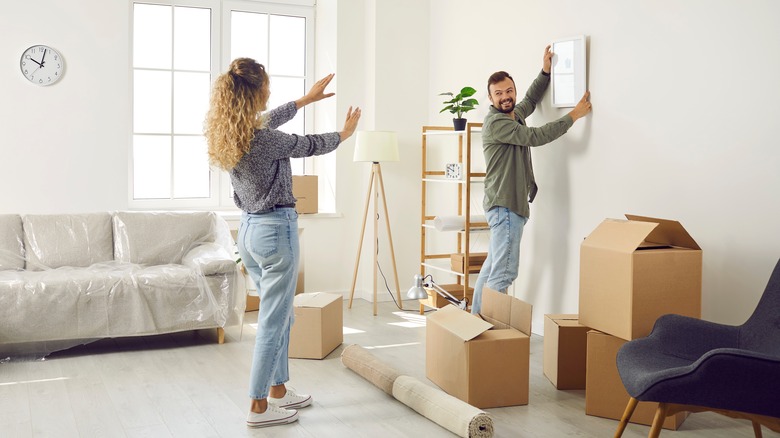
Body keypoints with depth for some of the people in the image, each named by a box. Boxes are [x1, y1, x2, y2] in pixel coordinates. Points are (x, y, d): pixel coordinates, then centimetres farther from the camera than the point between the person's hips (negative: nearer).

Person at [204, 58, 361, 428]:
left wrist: (307, 98, 35)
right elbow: (309, 145, -4)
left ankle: (278, 391, 29)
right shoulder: (264, 140, -21)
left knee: (280, 315, 20)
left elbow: (269, 121, 23)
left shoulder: (229, 134, 3)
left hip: (248, 229, 9)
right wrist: (345, 133, 16)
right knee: (273, 321, 0)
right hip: (275, 230, -9)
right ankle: (259, 407, 7)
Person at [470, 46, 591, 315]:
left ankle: (476, 320, 18)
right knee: (504, 272, -14)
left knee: (492, 267, 12)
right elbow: (535, 137, -21)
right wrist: (574, 115, -17)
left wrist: (545, 72, 25)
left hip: (512, 204, 10)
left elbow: (531, 100, 37)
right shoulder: (496, 122, -14)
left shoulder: (514, 115, 16)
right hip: (504, 205, -10)